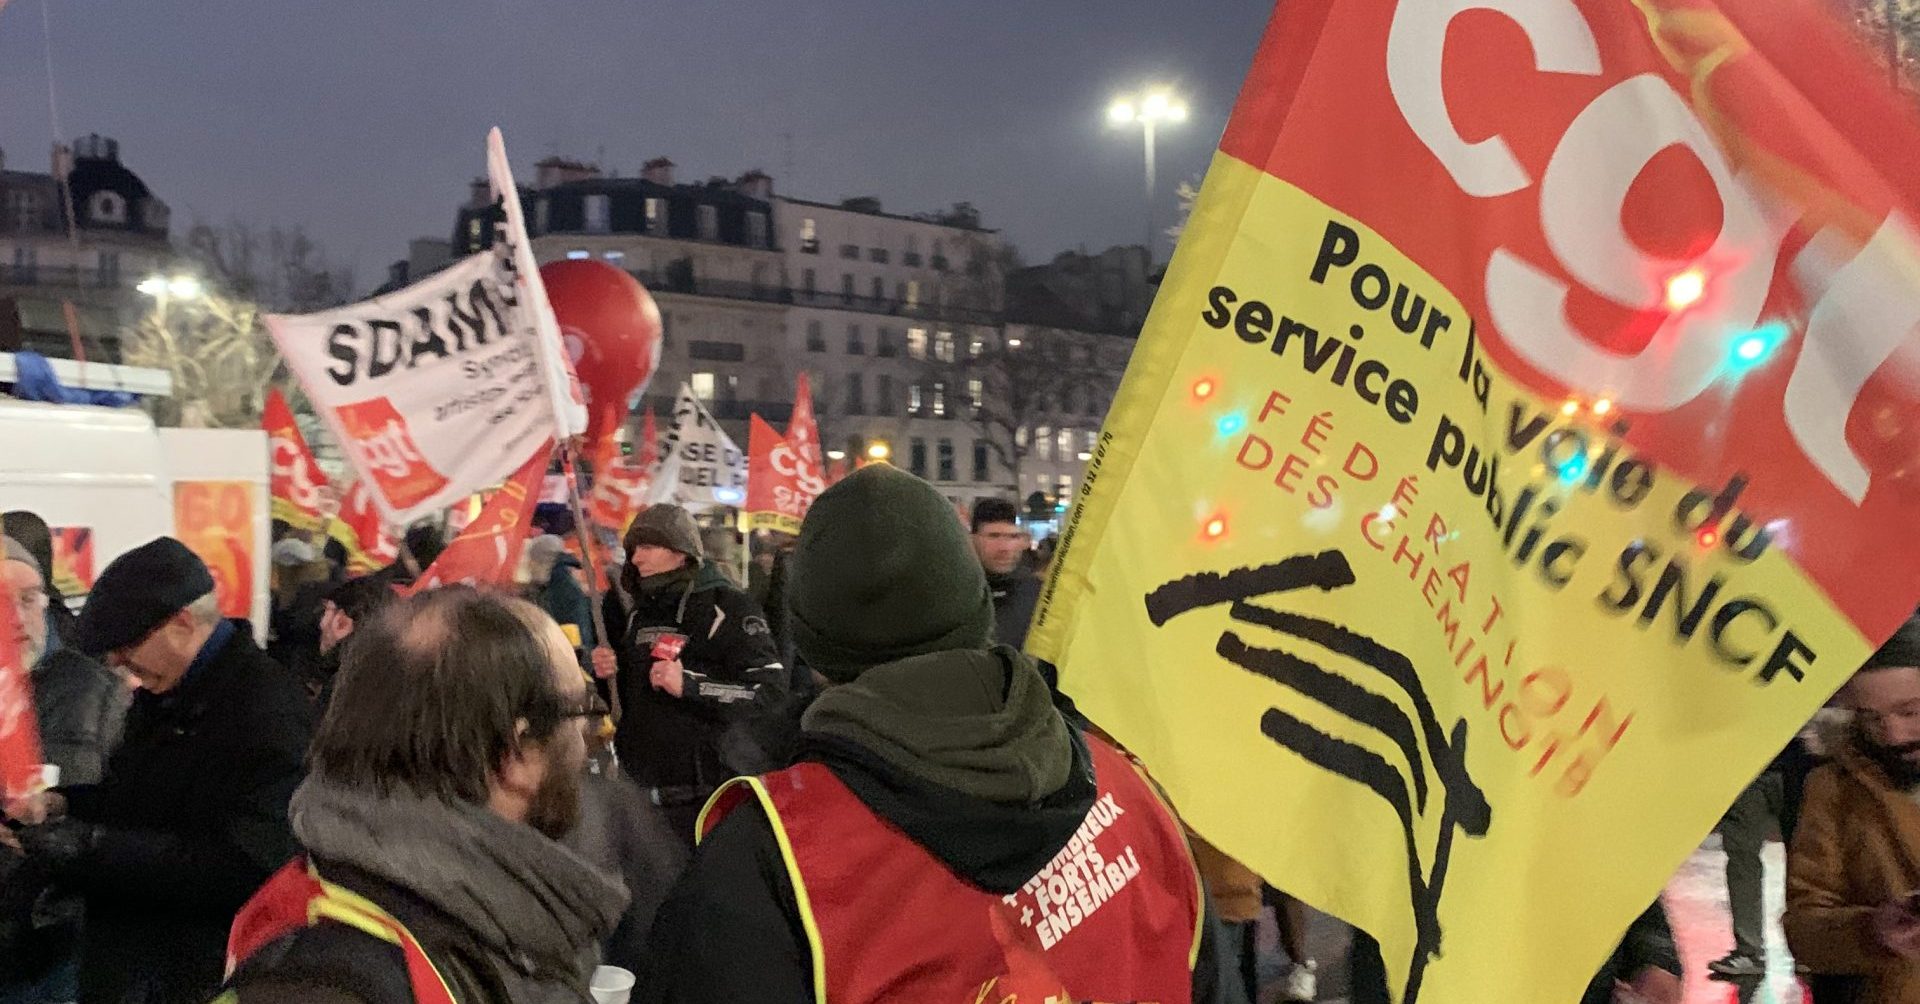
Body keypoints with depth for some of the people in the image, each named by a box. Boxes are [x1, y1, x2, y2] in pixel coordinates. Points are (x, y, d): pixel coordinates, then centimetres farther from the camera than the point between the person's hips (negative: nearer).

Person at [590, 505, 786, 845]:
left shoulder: (726, 607, -9)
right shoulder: (632, 608, 12)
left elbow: (772, 691, -17)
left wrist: (690, 685, -25)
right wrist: (603, 672, 3)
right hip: (642, 791, 6)